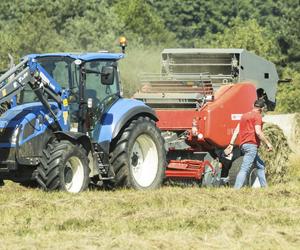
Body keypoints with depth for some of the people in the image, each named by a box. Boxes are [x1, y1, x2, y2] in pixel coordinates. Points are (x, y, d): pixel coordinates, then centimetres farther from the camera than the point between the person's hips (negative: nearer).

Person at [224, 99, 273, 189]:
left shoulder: (245, 115, 20)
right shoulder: (257, 116, -4)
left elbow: (236, 131, 15)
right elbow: (258, 132, -17)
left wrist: (231, 144, 12)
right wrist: (267, 143, -10)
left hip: (243, 144, 9)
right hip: (251, 145, -9)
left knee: (260, 165, 20)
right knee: (245, 169, -15)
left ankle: (264, 187, 20)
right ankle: (236, 189, -24)